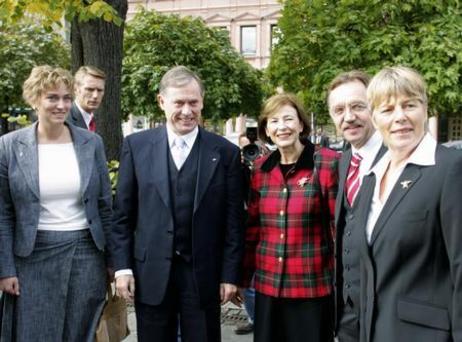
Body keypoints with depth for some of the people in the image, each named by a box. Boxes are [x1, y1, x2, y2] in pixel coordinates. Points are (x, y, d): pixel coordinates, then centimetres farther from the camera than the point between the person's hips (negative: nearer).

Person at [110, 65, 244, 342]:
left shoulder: (225, 152, -1)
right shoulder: (137, 145, 1)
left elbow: (233, 221, 0)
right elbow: (123, 213, 3)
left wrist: (230, 274, -2)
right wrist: (123, 266, -1)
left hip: (203, 274, 0)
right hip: (150, 273, 1)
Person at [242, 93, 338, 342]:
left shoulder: (328, 162, -8)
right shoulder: (260, 168, 4)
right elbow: (253, 228, 11)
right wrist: (243, 277, 13)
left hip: (314, 287, -4)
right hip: (268, 286, 4)